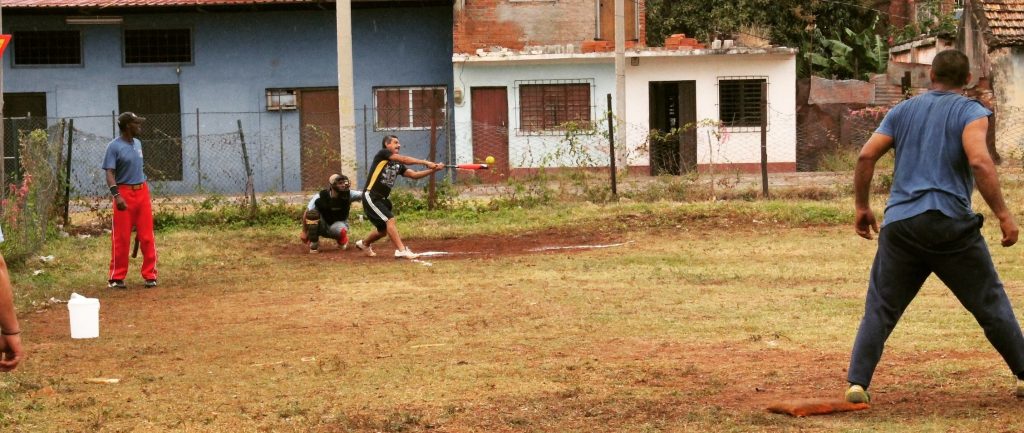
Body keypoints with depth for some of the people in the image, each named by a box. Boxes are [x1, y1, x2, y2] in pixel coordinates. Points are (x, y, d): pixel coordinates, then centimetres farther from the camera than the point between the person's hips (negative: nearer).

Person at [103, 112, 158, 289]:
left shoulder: (137, 143, 12)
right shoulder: (114, 147, -9)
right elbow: (110, 173, -16)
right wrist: (116, 195, -28)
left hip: (142, 191, 6)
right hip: (124, 193, -6)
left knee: (147, 236, 5)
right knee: (121, 237, -3)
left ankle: (150, 275, 11)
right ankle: (116, 277, 5)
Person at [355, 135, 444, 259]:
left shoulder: (398, 165, 13)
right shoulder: (382, 154, -8)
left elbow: (414, 175, 4)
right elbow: (404, 159, -19)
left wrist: (433, 170, -6)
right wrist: (425, 162, -22)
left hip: (382, 199, 9)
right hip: (371, 197, -9)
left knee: (384, 229, 18)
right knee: (390, 220, -21)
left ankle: (364, 244, 43)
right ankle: (401, 250, -27)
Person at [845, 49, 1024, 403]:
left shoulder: (902, 111, 15)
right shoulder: (970, 112, 2)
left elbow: (866, 156, 6)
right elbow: (979, 162, -14)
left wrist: (862, 207, 15)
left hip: (900, 225, 3)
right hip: (951, 225, -3)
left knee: (879, 310, 6)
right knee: (991, 304, 10)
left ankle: (857, 383, -5)